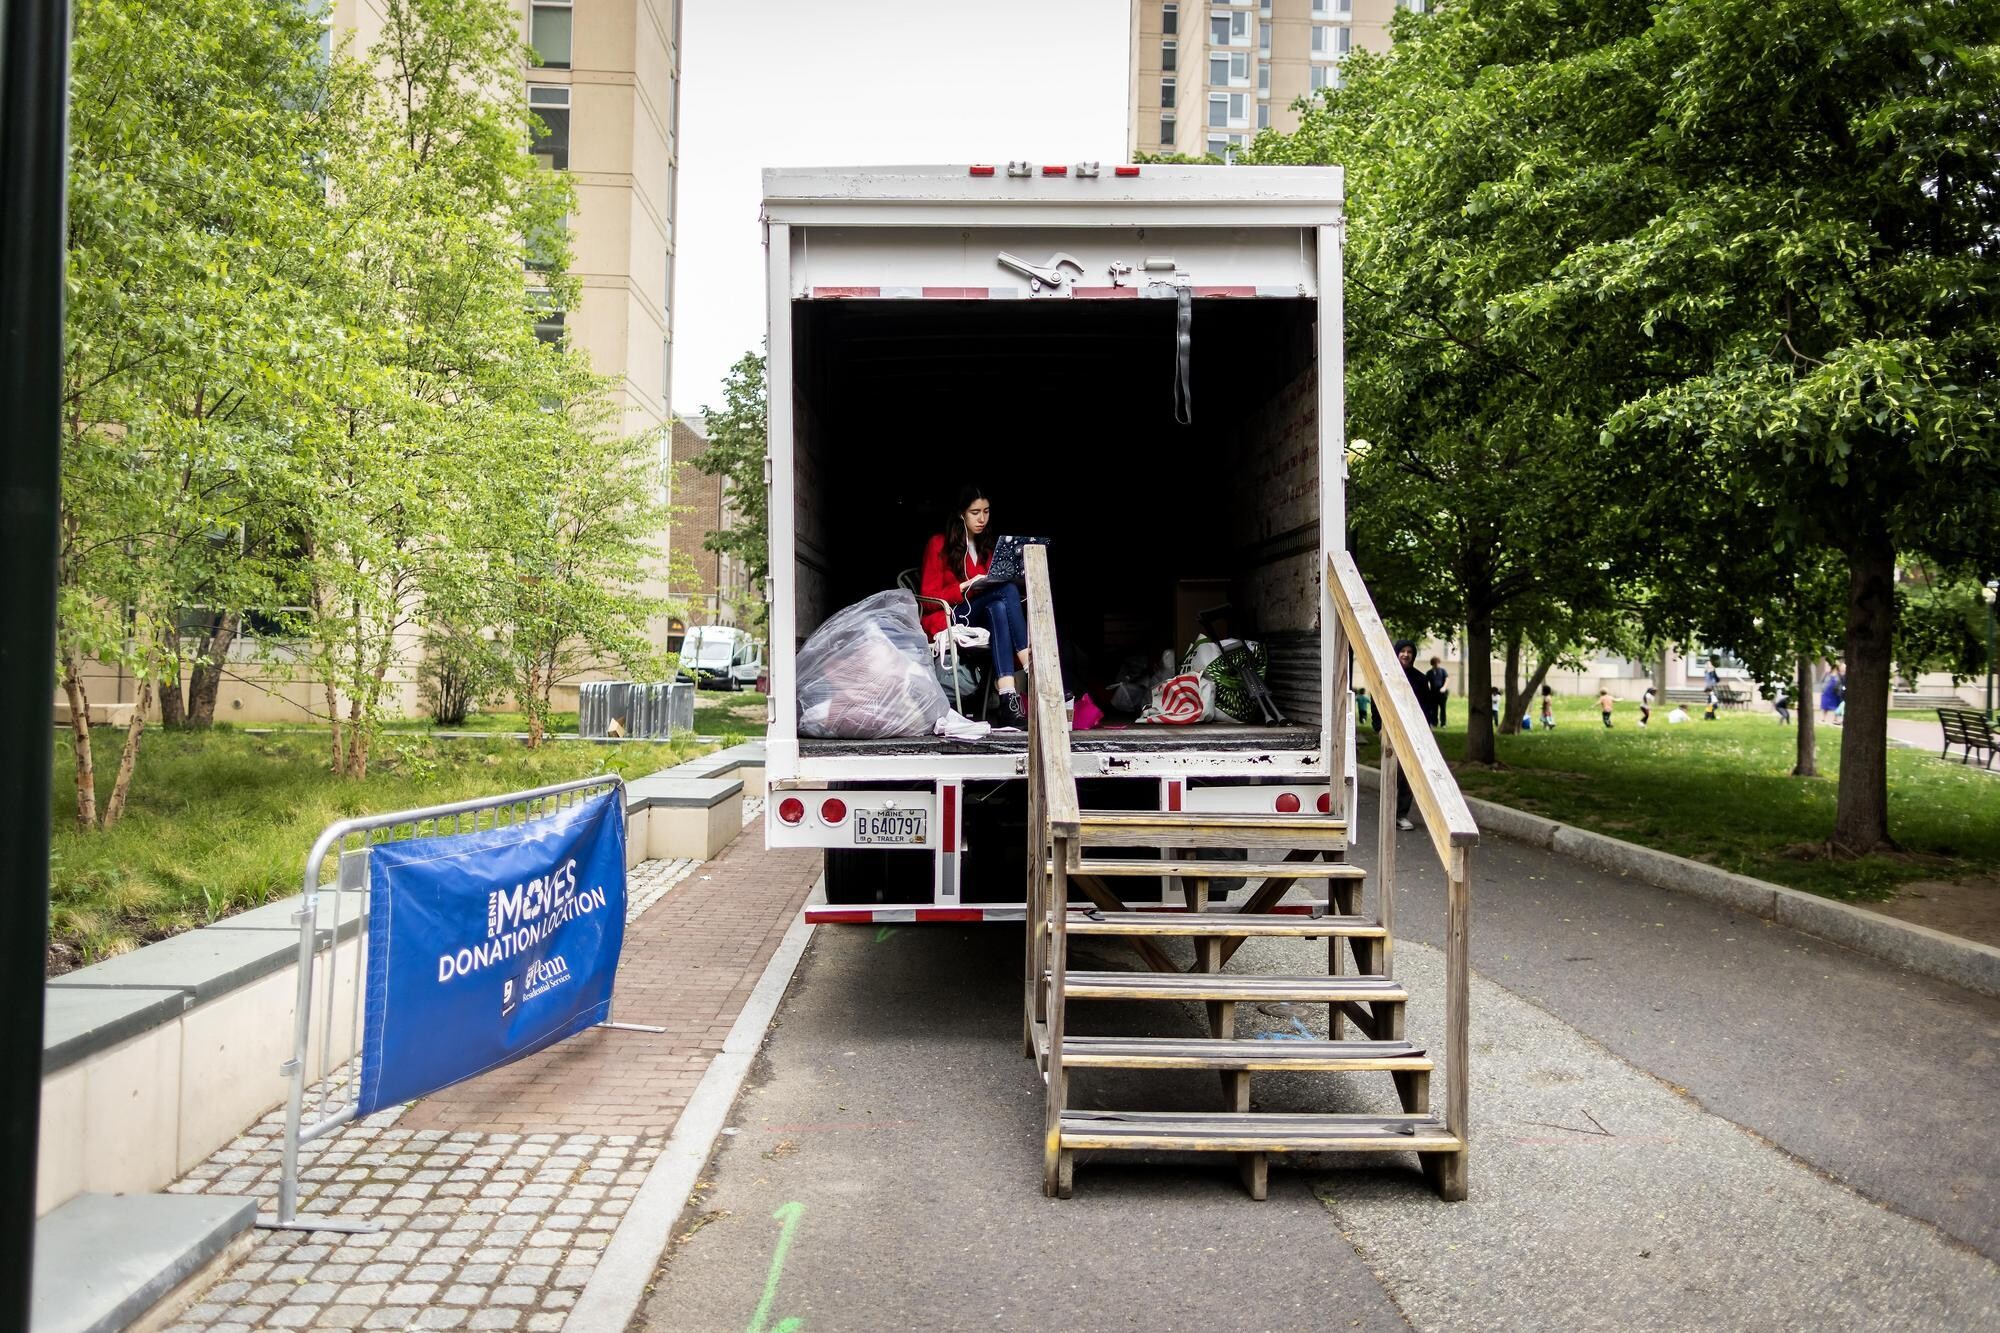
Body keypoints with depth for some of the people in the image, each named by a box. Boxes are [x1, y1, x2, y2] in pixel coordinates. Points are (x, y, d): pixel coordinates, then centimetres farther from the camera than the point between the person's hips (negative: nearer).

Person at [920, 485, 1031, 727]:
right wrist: (966, 587, -17)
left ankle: (1008, 698, -50)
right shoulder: (939, 545, 2)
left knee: (998, 607, -35)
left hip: (983, 619, 4)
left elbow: (1000, 582, 20)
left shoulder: (989, 545, 19)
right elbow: (929, 597, -3)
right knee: (1006, 591, -28)